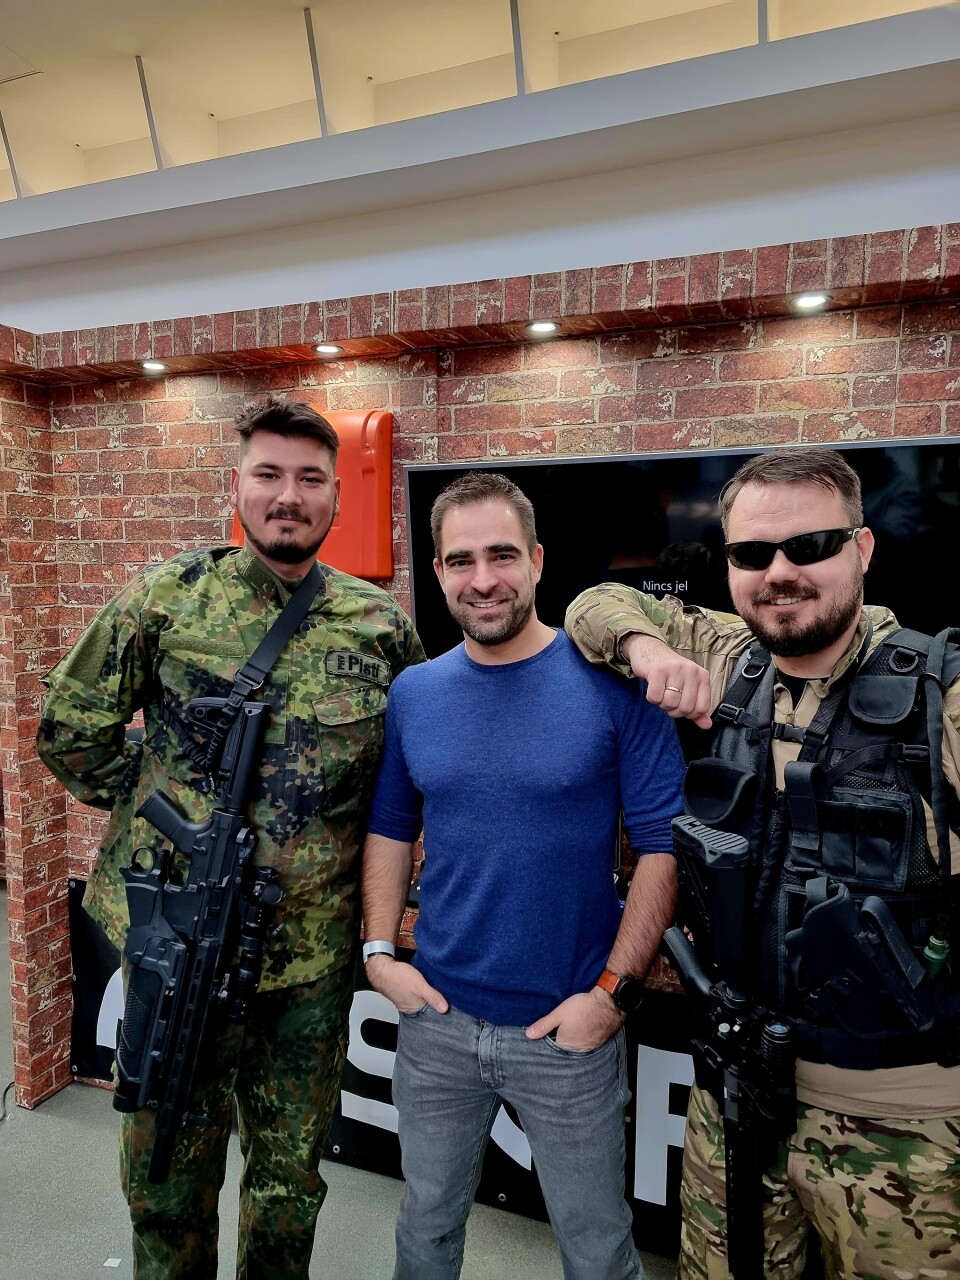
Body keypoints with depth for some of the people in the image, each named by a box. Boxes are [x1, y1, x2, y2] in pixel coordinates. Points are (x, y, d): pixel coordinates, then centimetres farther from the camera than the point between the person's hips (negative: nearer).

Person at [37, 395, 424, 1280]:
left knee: (292, 1178, 21)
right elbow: (70, 727, 4)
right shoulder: (170, 595, -5)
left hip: (316, 955, 1)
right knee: (168, 1174, 20)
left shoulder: (382, 624, -3)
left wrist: (385, 903, 3)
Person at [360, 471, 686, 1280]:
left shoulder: (612, 682, -14)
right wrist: (380, 953, 0)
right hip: (436, 1019, 3)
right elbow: (390, 829, 8)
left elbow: (664, 846, -12)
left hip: (571, 1028, -2)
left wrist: (614, 992, -14)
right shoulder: (413, 693, -2)